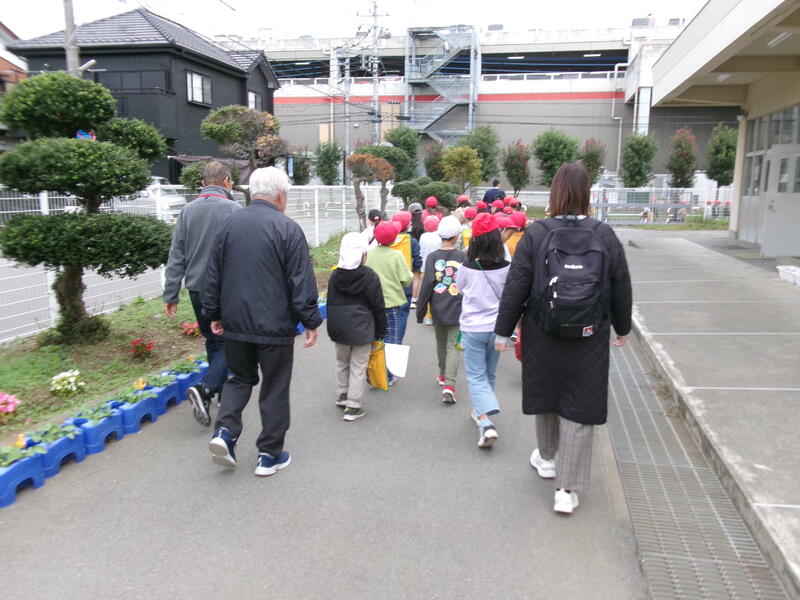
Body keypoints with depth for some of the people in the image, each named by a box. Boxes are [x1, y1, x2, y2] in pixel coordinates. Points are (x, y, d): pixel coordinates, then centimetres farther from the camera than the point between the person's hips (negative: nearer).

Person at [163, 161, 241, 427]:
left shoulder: (188, 210, 5)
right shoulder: (234, 210, -10)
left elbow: (176, 257, 5)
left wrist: (171, 295, 8)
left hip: (197, 289, 5)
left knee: (213, 341, 18)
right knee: (229, 344, 2)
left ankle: (222, 391, 29)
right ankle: (205, 389, -17)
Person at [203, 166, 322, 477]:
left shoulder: (229, 224, 4)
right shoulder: (287, 228, -11)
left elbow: (213, 275, 9)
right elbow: (302, 282, -11)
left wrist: (214, 314, 18)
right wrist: (311, 322, -3)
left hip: (235, 323, 5)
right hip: (274, 326, -4)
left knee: (240, 378, 23)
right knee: (275, 389, 8)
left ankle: (225, 430, 5)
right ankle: (270, 454, 16)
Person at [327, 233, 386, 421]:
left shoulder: (335, 275, 2)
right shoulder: (369, 276, -11)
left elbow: (330, 303, 9)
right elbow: (378, 307, -7)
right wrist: (380, 332, 2)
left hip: (338, 327, 5)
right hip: (361, 330, -4)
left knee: (342, 362, 21)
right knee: (358, 367, 2)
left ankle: (343, 395, 30)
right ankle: (353, 406, 5)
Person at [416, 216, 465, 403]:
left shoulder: (432, 257, -6)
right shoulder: (462, 257, -5)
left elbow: (427, 284, -8)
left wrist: (420, 310, 0)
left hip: (437, 309, 1)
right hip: (457, 309, -1)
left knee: (441, 343, 20)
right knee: (452, 346, 1)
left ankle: (443, 375, 38)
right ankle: (449, 384, -13)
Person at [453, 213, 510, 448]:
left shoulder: (467, 268, -13)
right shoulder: (506, 267, -10)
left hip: (472, 328, -2)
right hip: (497, 327, 2)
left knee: (476, 376, 5)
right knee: (490, 374, 21)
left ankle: (485, 422, -11)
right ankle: (482, 411, 37)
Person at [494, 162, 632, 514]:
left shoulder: (535, 234, -9)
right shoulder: (605, 235, -5)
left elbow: (516, 288, -8)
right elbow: (621, 289, 3)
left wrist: (503, 331, 2)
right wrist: (622, 328, 19)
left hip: (542, 337, 1)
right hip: (590, 340, 0)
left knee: (545, 394, 21)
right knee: (580, 407, 6)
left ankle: (548, 458, 43)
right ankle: (567, 489, 9)